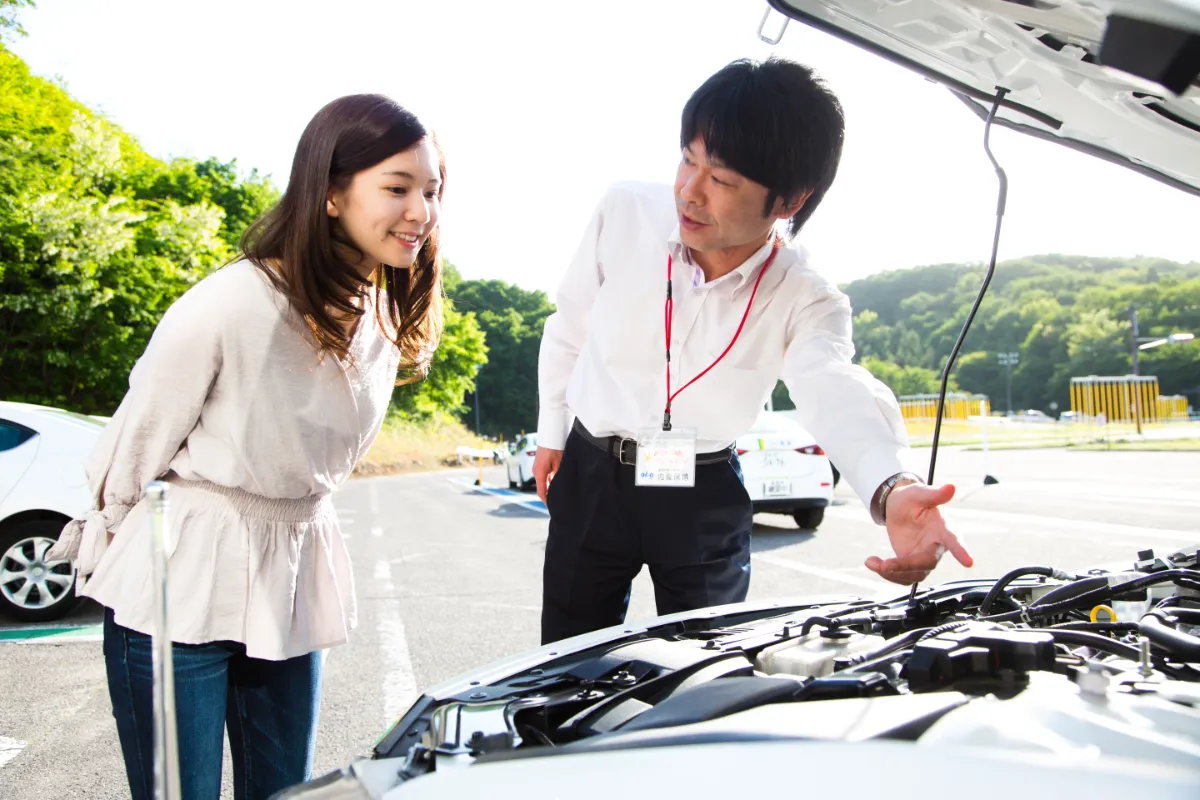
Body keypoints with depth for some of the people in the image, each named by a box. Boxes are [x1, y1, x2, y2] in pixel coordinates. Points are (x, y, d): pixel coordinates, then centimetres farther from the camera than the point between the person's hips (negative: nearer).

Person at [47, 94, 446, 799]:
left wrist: (280, 537, 15)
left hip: (291, 589, 6)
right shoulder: (234, 303, -22)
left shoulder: (388, 320, 1)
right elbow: (137, 447, -9)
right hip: (181, 587, -6)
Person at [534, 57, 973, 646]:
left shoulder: (806, 301, -18)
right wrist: (552, 433, 10)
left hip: (707, 497, -1)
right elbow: (570, 328, 0)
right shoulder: (624, 212, -15)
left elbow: (837, 393, -38)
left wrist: (893, 489, -60)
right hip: (591, 472, 1)